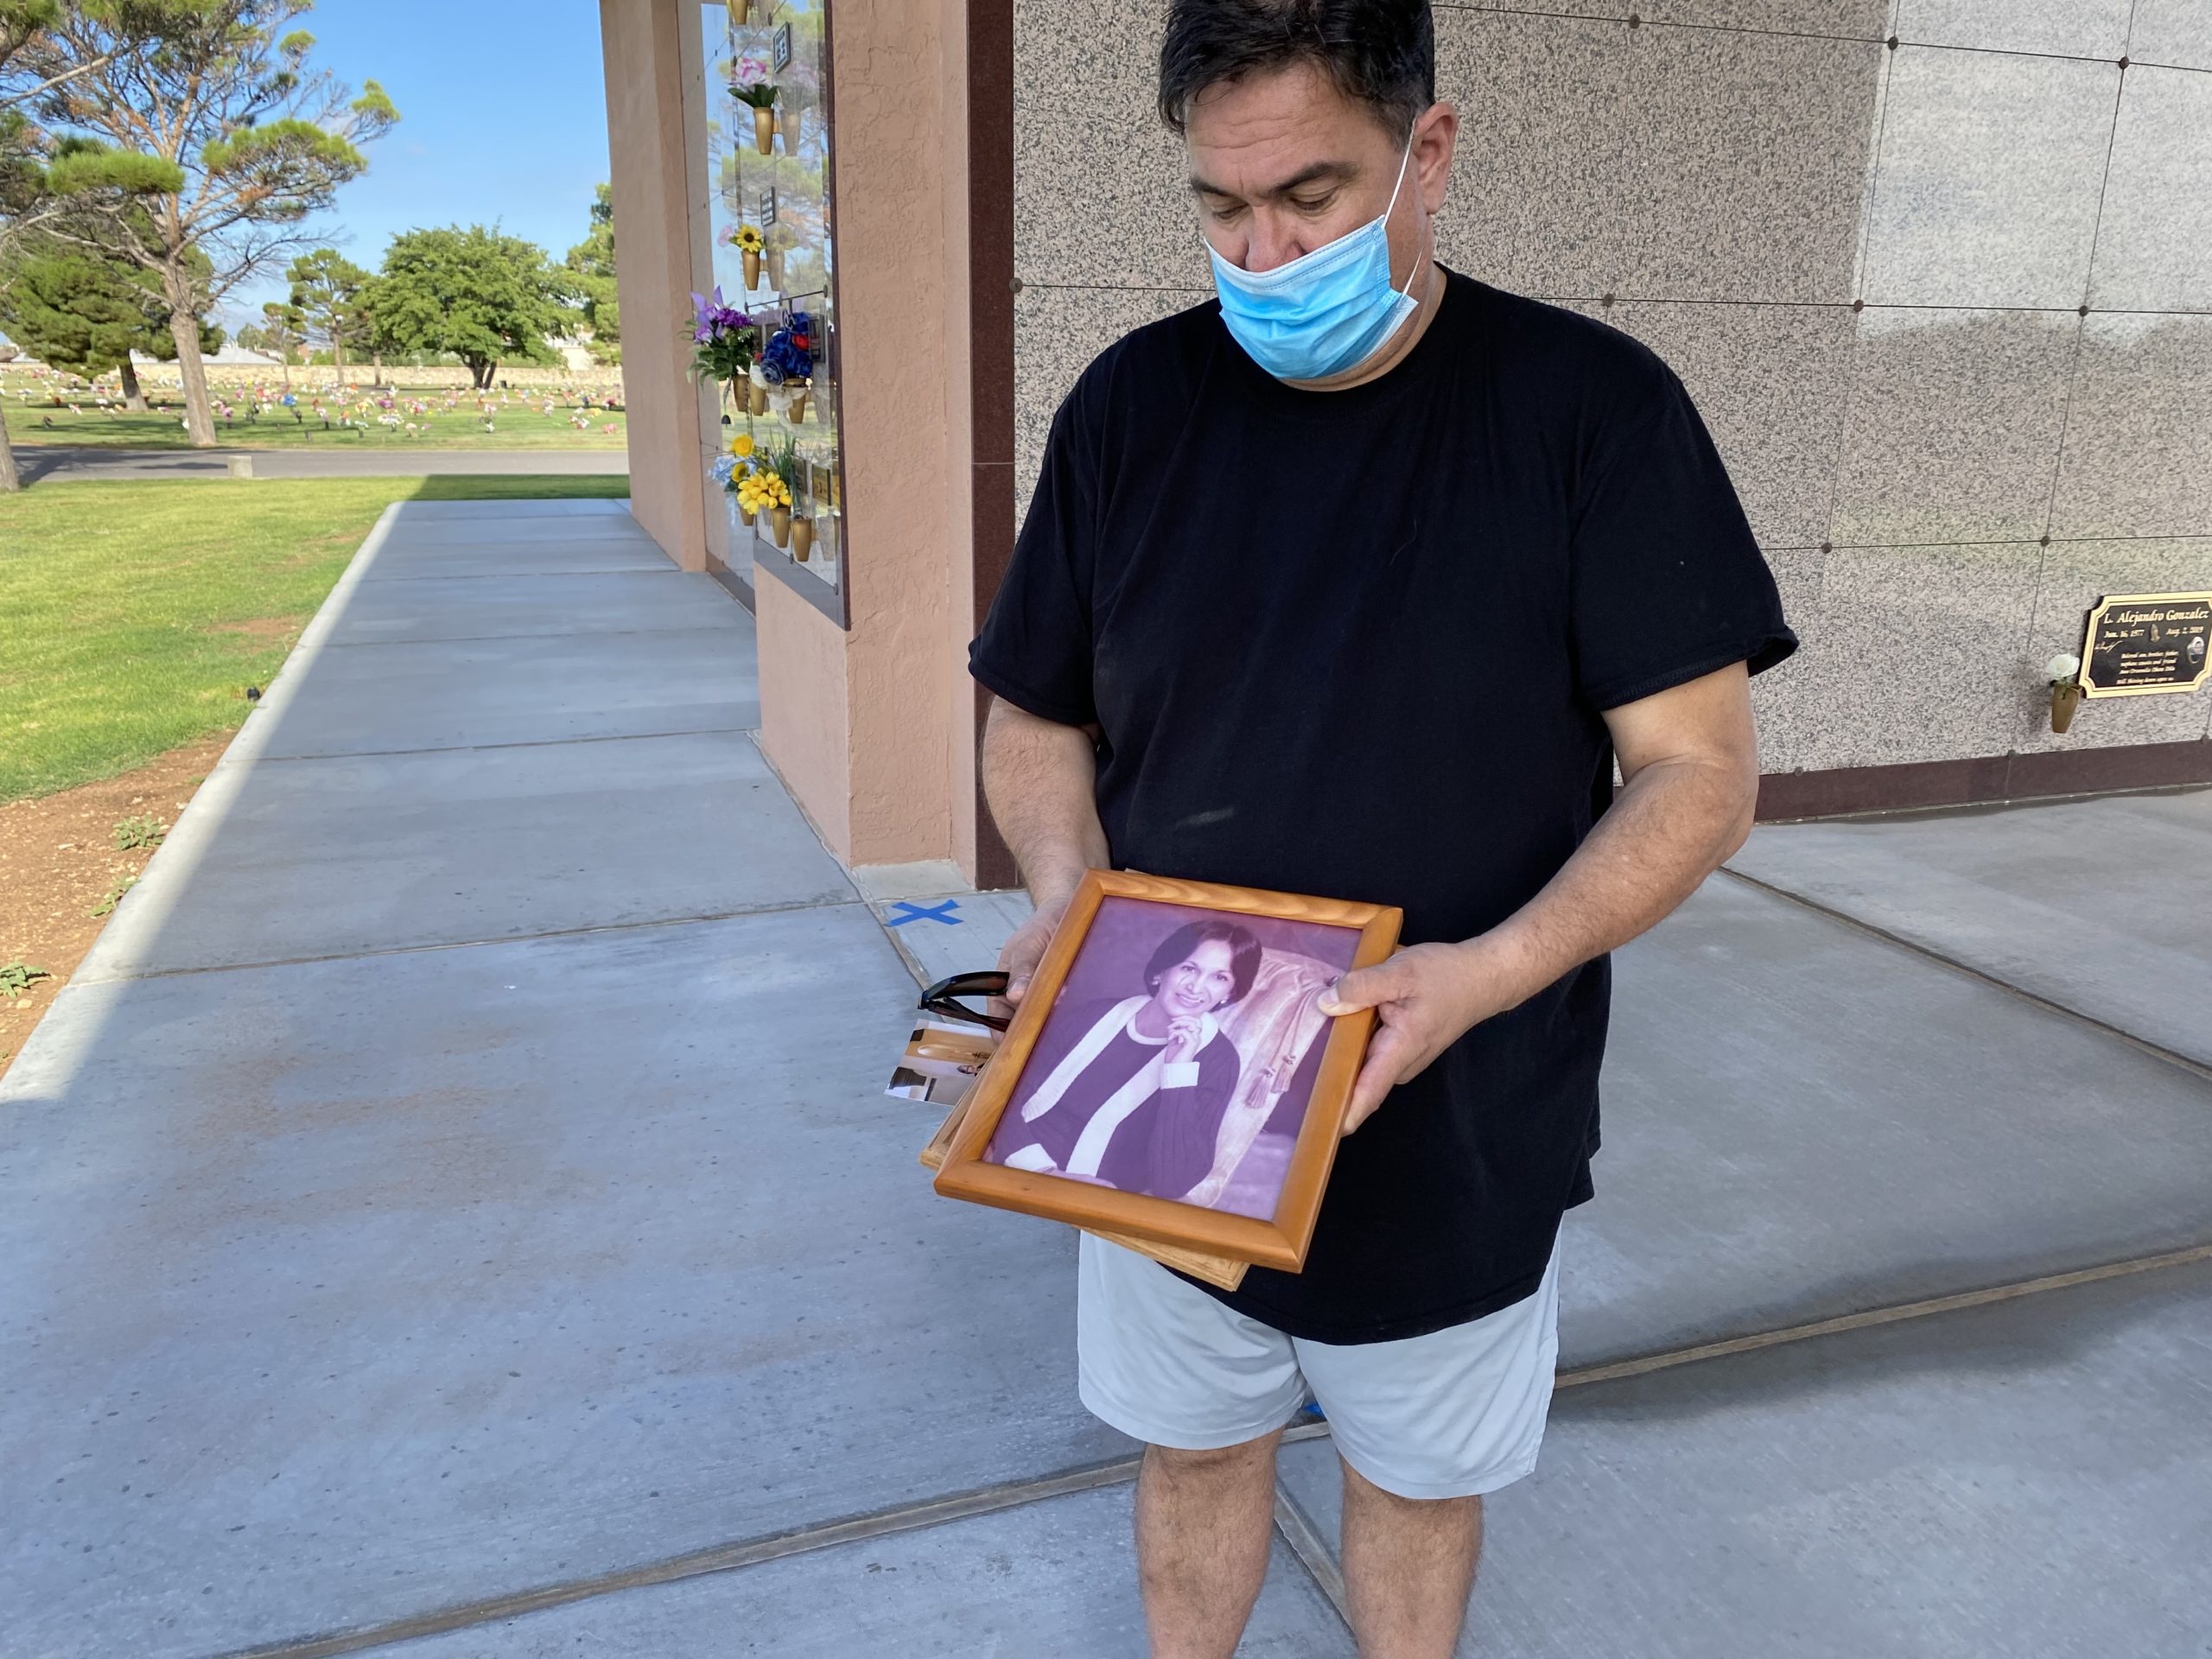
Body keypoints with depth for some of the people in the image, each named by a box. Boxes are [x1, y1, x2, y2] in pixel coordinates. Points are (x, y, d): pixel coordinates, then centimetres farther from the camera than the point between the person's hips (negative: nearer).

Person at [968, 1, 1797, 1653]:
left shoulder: (1593, 407, -12)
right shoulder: (1133, 404, -3)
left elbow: (1701, 769, -11)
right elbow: (1038, 723, 4)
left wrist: (1486, 976, -27)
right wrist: (1070, 895, -16)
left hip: (1456, 1131, -2)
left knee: (1420, 1475, 21)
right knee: (1197, 1448, 22)